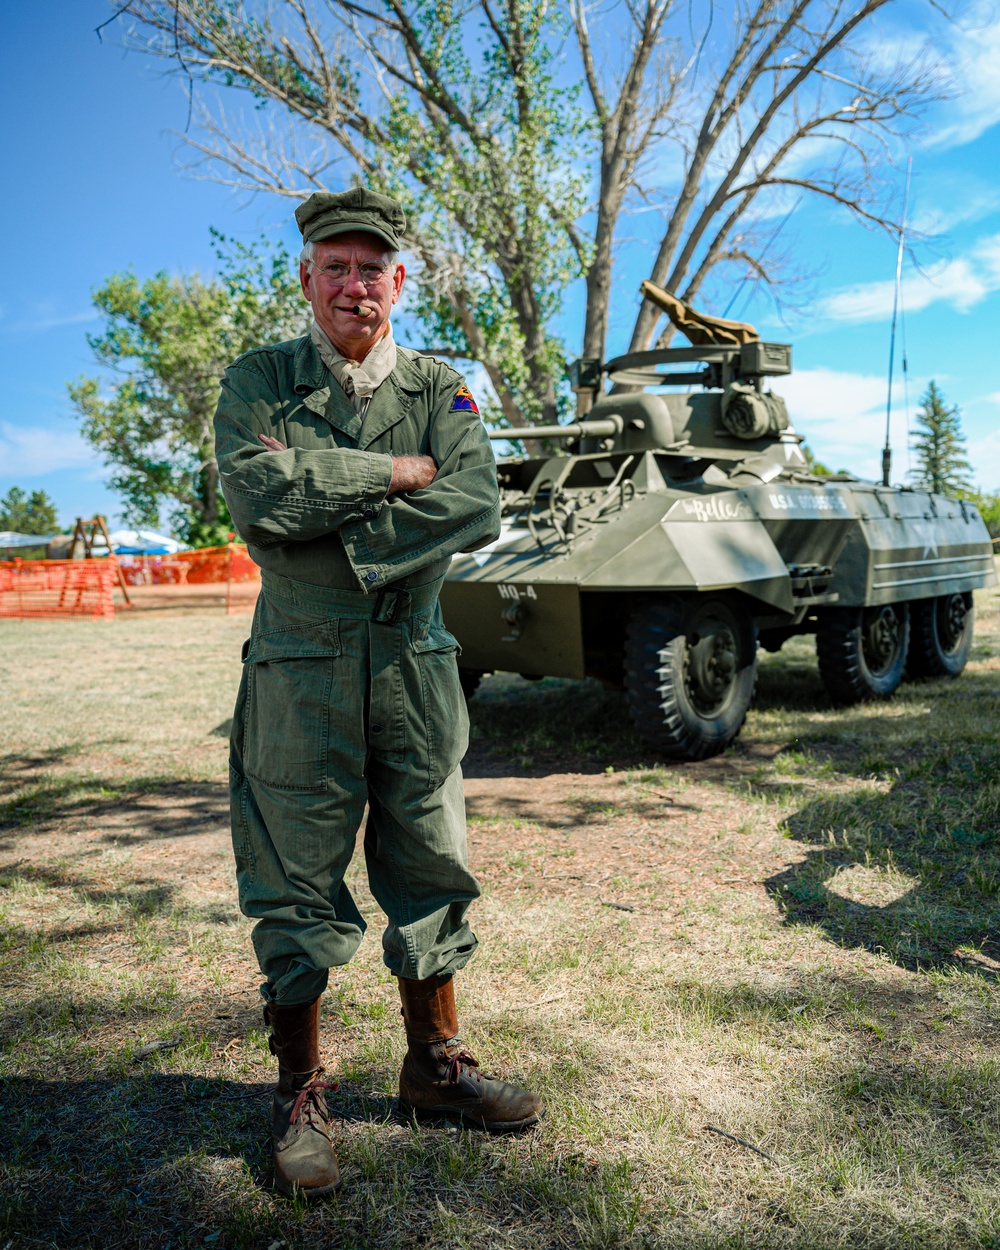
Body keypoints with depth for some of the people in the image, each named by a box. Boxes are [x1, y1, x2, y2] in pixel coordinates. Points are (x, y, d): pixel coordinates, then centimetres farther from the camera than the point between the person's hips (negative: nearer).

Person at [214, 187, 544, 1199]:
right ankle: (300, 1095, 23)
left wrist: (327, 499, -15)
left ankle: (435, 1065, 30)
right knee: (297, 888, 5)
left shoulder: (440, 391, 6)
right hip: (299, 668, -2)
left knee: (431, 871, 11)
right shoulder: (258, 382, 2)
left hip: (415, 662, 3)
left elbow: (475, 509, -11)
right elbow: (256, 497, -17)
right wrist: (396, 473, -12)